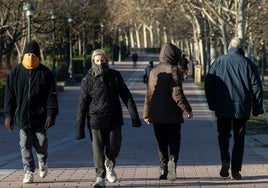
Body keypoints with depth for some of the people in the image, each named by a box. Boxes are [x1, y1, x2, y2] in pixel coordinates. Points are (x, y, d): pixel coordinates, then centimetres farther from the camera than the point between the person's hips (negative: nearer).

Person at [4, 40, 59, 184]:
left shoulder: (45, 73, 0)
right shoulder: (16, 72, 3)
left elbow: (52, 95, -1)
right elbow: (9, 95, 5)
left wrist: (51, 114, -9)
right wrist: (8, 114, 1)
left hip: (40, 117, -1)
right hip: (22, 116, 1)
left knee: (41, 143, 3)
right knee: (25, 145, 2)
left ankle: (42, 162, 33)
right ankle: (29, 172, 10)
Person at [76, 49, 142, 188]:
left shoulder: (115, 76, 2)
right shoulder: (88, 80, -2)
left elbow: (126, 97, 2)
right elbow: (82, 105, -1)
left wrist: (134, 116, -6)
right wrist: (80, 128, -4)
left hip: (114, 120, 2)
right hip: (96, 121, -1)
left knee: (114, 148, 6)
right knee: (98, 150, -6)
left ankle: (109, 166, 37)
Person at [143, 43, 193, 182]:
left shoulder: (154, 71, 8)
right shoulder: (173, 70, -9)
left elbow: (149, 94, 11)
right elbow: (177, 94, -15)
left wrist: (147, 113, 18)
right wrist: (187, 110, -7)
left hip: (156, 116, 5)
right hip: (172, 115, -5)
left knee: (162, 144, 12)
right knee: (174, 141, 2)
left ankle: (163, 170, 9)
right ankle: (172, 160, -24)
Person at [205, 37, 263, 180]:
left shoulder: (218, 62, 1)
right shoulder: (248, 64, -3)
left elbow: (208, 84, 2)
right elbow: (256, 87, -3)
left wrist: (212, 105, 11)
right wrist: (257, 109, 4)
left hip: (222, 109, 1)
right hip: (241, 109, -1)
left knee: (223, 136, 16)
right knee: (239, 139, 8)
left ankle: (225, 161, -6)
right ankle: (235, 170, 6)